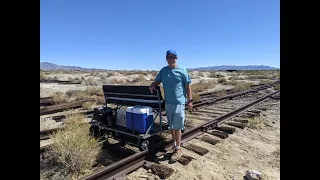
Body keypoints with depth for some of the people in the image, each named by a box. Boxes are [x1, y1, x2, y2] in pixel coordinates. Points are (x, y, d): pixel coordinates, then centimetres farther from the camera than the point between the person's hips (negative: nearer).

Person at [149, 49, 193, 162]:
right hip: (168, 102, 5)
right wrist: (152, 85, -9)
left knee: (177, 127, 0)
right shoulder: (163, 70, 7)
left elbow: (187, 86, 0)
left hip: (179, 102, -4)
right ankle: (175, 145, 32)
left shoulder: (182, 71, -3)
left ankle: (178, 149, 16)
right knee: (171, 126, 15)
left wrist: (190, 100, -3)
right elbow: (157, 81, 14)